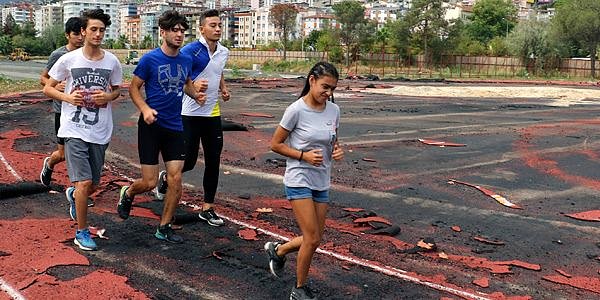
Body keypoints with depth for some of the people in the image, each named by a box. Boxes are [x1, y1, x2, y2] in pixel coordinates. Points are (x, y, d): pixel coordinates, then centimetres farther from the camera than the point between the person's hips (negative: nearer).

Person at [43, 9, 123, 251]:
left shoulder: (112, 61, 1)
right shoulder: (68, 60, -5)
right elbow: (48, 88, 4)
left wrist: (107, 97, -8)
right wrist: (68, 97, -15)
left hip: (100, 132, 3)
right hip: (74, 129, -3)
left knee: (93, 185, 12)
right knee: (84, 182, -11)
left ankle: (73, 195, 49)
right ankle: (81, 232, 7)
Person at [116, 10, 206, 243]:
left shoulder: (186, 60, 5)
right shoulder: (149, 59, -9)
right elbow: (134, 88, -3)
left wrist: (196, 94, 2)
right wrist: (145, 108, -20)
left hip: (175, 127, 4)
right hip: (151, 126, -4)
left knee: (175, 180, -1)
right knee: (149, 183, -3)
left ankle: (164, 228, 14)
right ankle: (127, 194, 33)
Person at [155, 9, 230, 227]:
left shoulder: (224, 52, 8)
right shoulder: (190, 50, -13)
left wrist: (223, 89, 10)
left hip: (213, 114, 6)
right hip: (191, 114, -6)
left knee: (213, 161, 5)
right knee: (188, 161, -2)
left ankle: (207, 207, 15)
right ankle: (165, 178, 32)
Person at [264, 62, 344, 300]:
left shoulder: (334, 110, 1)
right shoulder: (296, 110, -15)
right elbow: (275, 144, -8)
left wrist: (337, 150, -6)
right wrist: (303, 155, -18)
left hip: (322, 182, 6)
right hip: (299, 180, -6)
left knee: (314, 239, 10)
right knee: (312, 239, -7)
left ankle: (278, 250, 38)